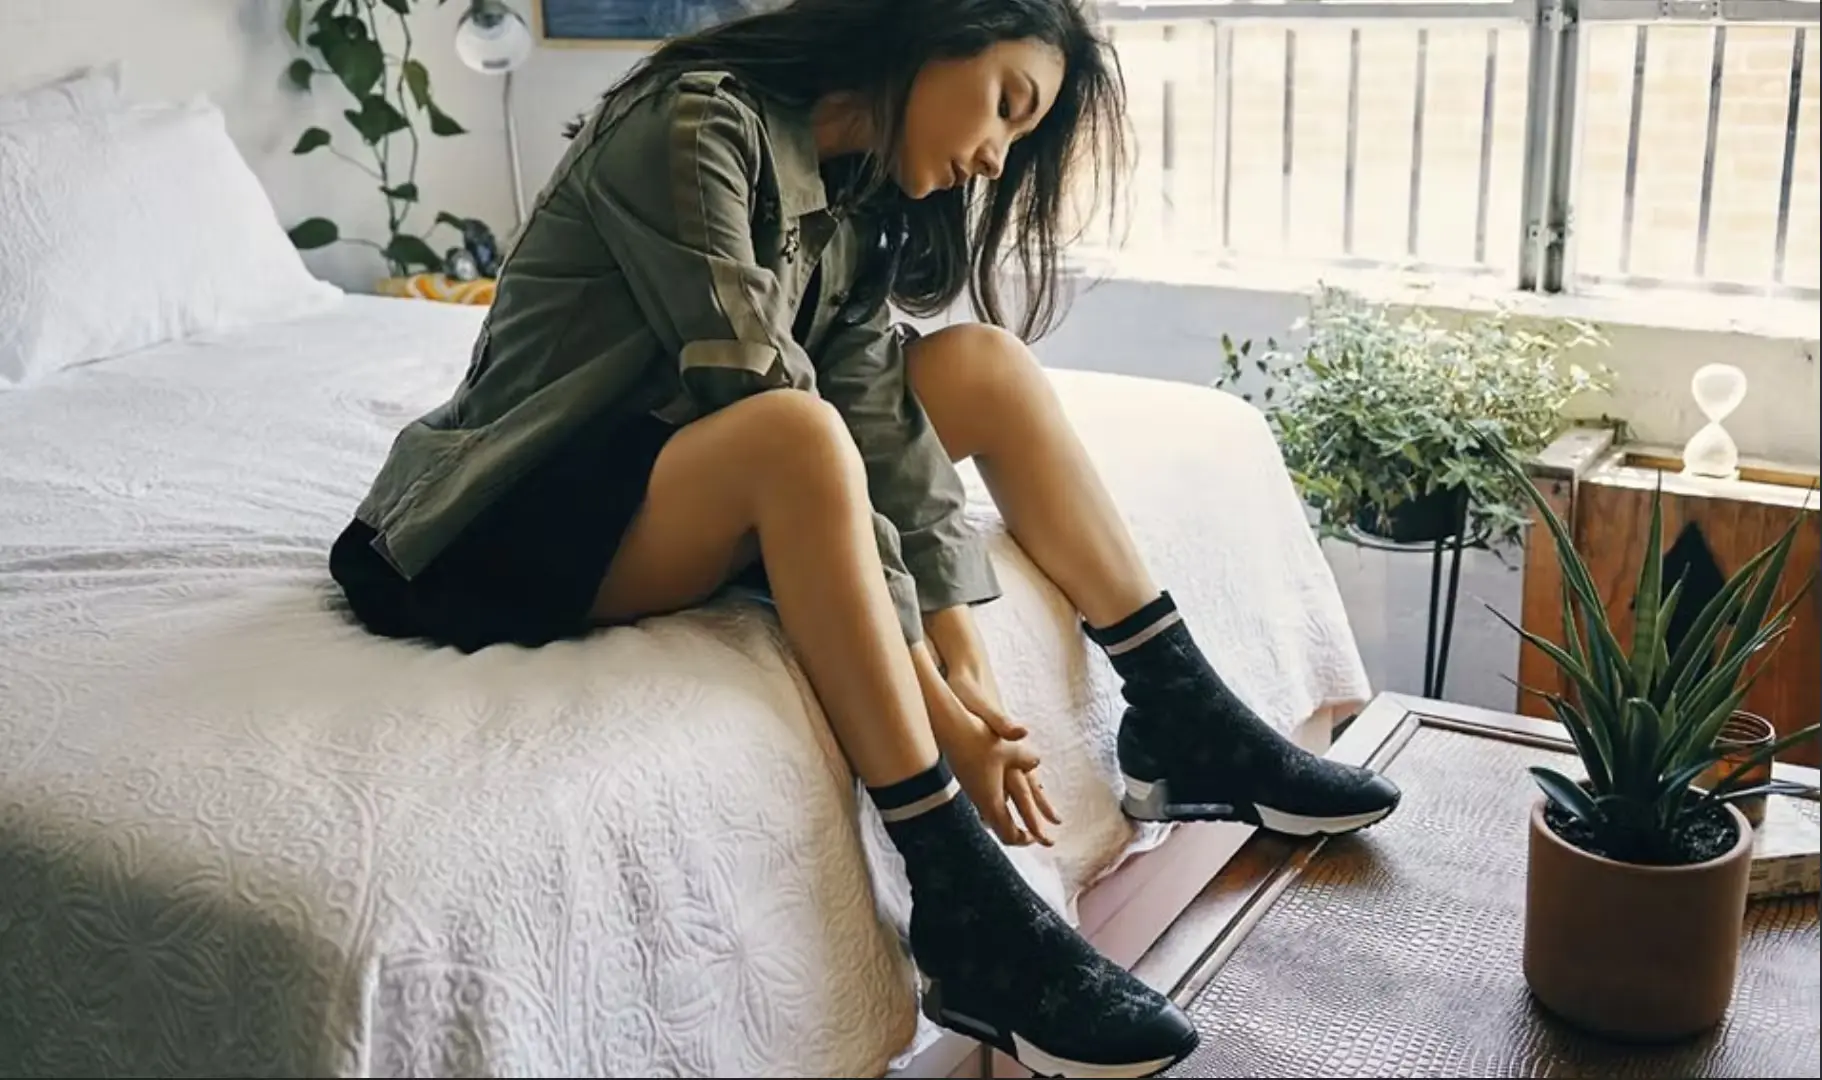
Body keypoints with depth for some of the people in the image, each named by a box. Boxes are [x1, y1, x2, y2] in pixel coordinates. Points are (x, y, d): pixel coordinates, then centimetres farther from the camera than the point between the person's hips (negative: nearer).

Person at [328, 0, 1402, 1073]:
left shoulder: (855, 192, 6)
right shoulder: (695, 121, -19)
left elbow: (879, 412, -5)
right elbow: (765, 409, -26)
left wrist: (968, 670, -16)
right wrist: (928, 694, -27)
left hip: (692, 495, 8)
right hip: (522, 520, -8)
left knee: (983, 362, -2)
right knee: (793, 436, -36)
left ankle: (1184, 722, 1)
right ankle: (970, 912, -31)